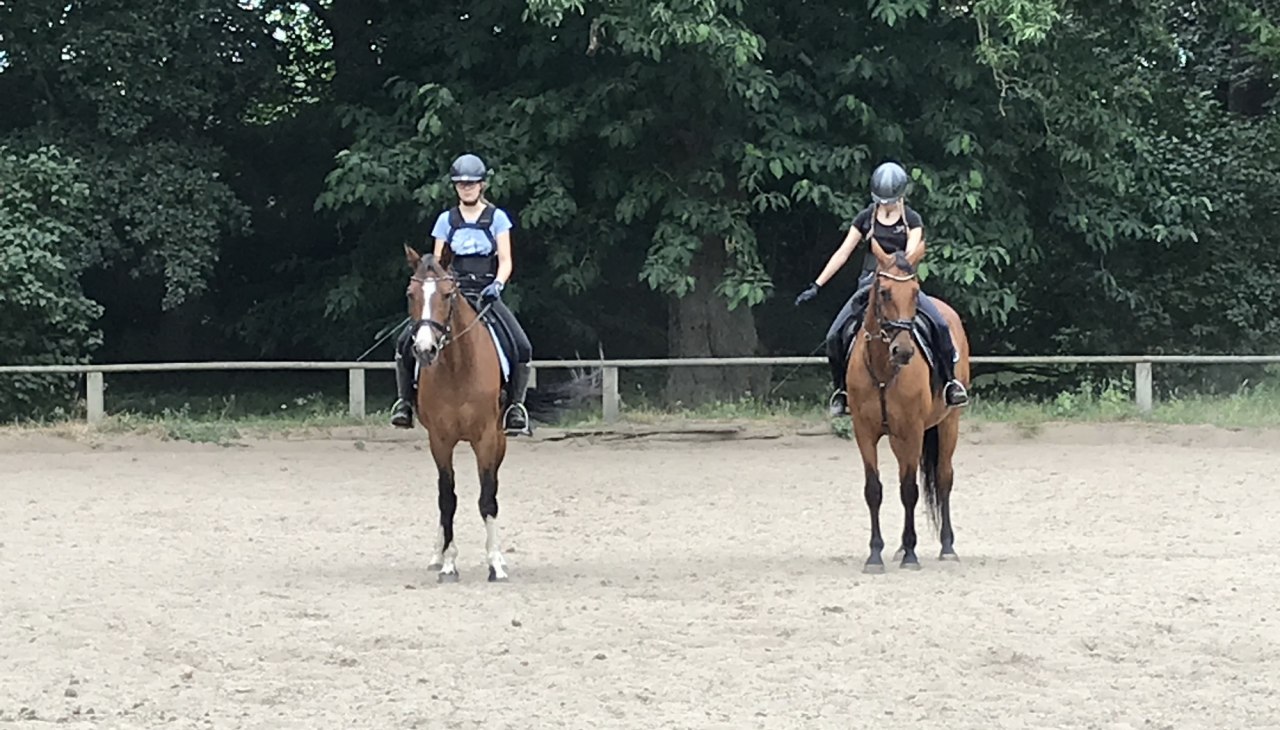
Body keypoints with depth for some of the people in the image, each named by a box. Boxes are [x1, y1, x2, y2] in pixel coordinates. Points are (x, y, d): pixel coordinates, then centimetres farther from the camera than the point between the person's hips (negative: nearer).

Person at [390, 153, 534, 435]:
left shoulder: (497, 218, 6)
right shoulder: (446, 220, 11)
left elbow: (505, 261, 1)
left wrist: (497, 284, -19)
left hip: (486, 294, -1)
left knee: (522, 347, -22)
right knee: (405, 342, -17)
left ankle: (516, 406, -7)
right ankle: (404, 401, -3)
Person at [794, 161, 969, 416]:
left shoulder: (912, 220, 1)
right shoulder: (866, 218, 5)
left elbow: (911, 254, -12)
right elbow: (843, 253, 5)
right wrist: (816, 286, 1)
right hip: (869, 284, 2)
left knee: (940, 324, -26)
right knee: (834, 336, -15)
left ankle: (950, 380, -11)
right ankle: (842, 389, 5)